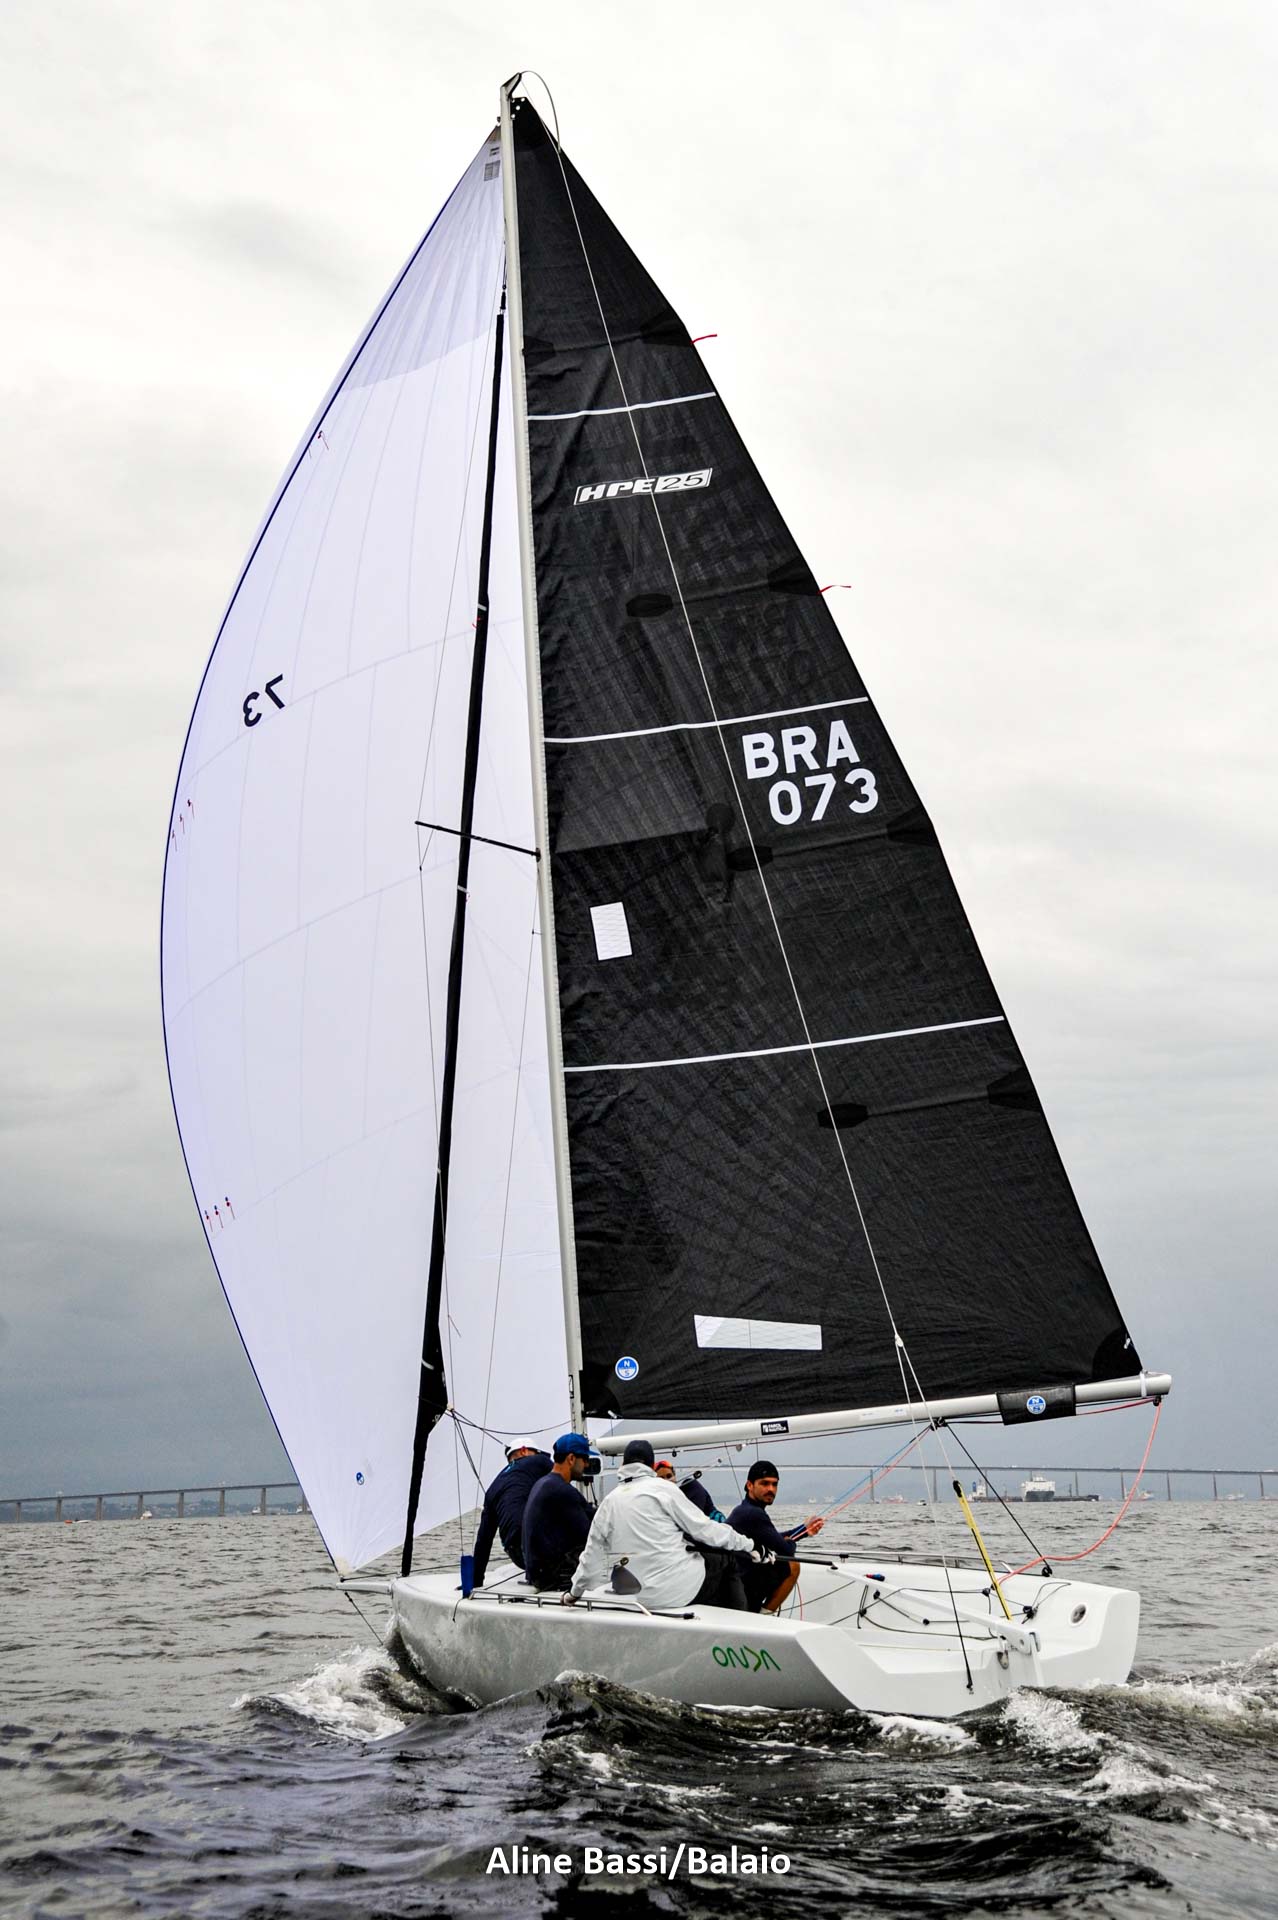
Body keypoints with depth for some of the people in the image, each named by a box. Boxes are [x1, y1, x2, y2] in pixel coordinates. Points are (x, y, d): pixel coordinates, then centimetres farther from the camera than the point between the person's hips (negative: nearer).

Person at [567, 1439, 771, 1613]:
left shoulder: (608, 1503, 9)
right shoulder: (662, 1488, -5)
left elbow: (592, 1556, 17)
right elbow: (703, 1528, -5)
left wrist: (574, 1592, 34)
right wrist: (749, 1544, 5)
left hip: (639, 1597, 6)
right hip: (679, 1589, -6)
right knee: (728, 1560, 15)